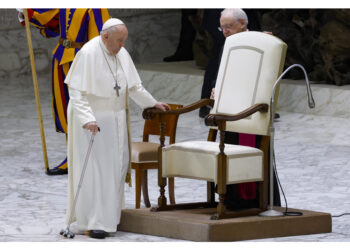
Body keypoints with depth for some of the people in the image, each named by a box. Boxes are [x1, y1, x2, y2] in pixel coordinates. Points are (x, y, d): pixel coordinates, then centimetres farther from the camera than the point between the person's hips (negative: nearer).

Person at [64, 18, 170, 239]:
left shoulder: (122, 54, 4)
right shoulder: (88, 54, -17)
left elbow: (133, 85, 19)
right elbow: (76, 91, -20)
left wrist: (152, 103, 23)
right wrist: (87, 119, -30)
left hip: (115, 119, 7)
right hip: (92, 120, -7)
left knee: (116, 167, 7)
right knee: (94, 169, -8)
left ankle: (108, 215, 16)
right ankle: (94, 222, -7)